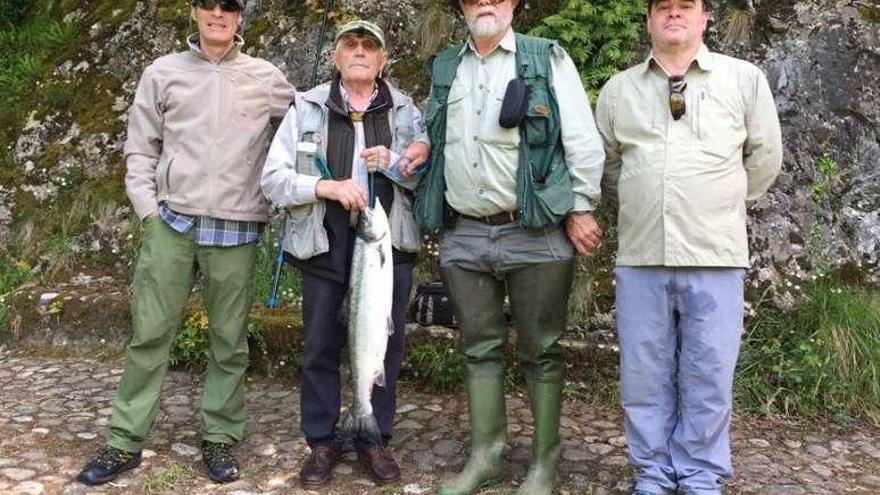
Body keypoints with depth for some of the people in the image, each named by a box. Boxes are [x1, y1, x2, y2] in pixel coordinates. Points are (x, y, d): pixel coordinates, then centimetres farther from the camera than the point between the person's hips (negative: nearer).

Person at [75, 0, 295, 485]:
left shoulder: (266, 78, 5)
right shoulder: (163, 72, 7)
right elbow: (141, 147, 10)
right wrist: (149, 207, 1)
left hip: (235, 228, 0)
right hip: (172, 222, 1)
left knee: (229, 339, 5)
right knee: (150, 332, 4)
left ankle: (219, 437, 18)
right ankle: (125, 441, 15)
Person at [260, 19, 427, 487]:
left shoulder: (406, 111, 6)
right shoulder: (306, 108, 2)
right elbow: (273, 178, -2)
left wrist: (394, 163, -13)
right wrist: (328, 186, -17)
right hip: (324, 248, -1)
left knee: (383, 346, 7)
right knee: (320, 347, 6)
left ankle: (375, 440, 24)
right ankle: (322, 441, 23)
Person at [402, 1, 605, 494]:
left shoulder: (548, 59, 1)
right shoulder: (445, 69, 14)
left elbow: (583, 139, -3)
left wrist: (580, 210, -8)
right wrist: (419, 150, 3)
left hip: (536, 233, -4)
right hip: (464, 236, 4)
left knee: (541, 350, 5)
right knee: (480, 349, 11)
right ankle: (485, 454, 24)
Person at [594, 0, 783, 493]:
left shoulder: (745, 79, 5)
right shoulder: (617, 89, 10)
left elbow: (765, 157, 11)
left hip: (715, 256, -1)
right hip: (640, 256, 2)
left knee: (708, 377, 6)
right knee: (644, 375, 8)